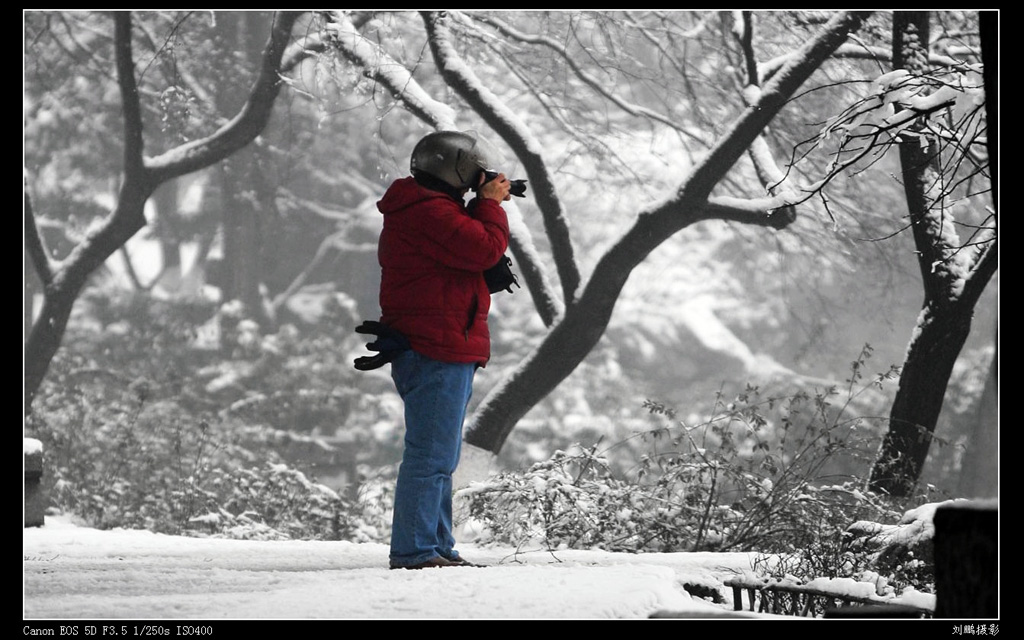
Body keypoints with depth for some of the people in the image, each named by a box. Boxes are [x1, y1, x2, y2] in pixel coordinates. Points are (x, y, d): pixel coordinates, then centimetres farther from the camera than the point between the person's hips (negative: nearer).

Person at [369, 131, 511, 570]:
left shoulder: (422, 210, 20)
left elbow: (468, 249, 23)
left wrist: (485, 205, 10)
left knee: (439, 457, 15)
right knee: (431, 456, -11)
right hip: (438, 355, -11)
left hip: (443, 354, 11)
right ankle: (413, 550, -11)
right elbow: (485, 249, -21)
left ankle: (437, 547, 21)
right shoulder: (430, 212, -16)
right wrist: (491, 204, -5)